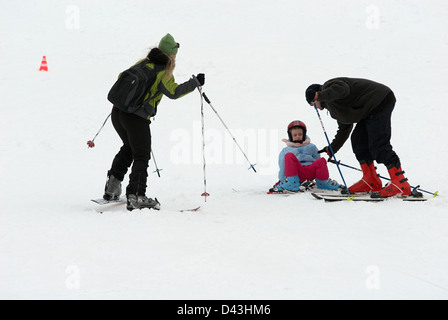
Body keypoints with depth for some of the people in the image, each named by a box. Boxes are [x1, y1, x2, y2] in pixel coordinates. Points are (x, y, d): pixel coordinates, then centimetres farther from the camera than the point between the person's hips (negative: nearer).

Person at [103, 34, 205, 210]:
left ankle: (113, 185, 21)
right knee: (142, 156, 0)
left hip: (117, 112, 7)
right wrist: (195, 82, -10)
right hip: (137, 117, -7)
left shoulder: (143, 63, 14)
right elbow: (173, 92, -17)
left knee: (128, 148, 27)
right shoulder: (164, 71, -5)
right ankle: (135, 196, -9)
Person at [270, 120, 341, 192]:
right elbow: (282, 168, 18)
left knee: (321, 161, -29)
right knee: (289, 156, -29)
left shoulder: (311, 147, 26)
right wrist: (281, 181, 9)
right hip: (298, 172, -1)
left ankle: (323, 182, -8)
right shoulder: (285, 151, 22)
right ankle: (292, 183, -35)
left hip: (311, 172, 1)